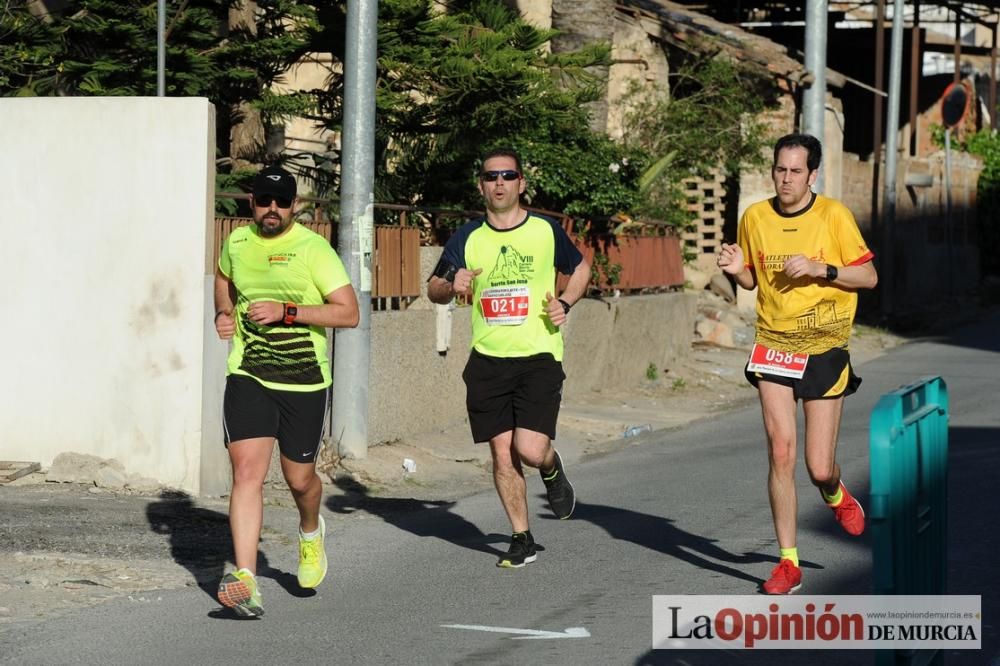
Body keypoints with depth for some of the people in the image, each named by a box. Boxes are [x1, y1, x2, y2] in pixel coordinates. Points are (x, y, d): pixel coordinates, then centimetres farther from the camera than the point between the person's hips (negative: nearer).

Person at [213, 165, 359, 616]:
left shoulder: (313, 249, -9)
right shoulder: (237, 243, 6)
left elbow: (349, 312, -13)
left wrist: (287, 311, -20)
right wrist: (223, 314, 11)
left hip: (304, 381, -2)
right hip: (248, 377, 2)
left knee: (299, 478, 11)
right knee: (247, 471, -15)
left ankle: (310, 532, 48)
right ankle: (246, 582, -22)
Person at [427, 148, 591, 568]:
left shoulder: (546, 231, 3)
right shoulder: (467, 239, 6)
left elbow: (580, 269, 19)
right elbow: (434, 290, 12)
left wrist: (565, 303, 1)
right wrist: (452, 285, -11)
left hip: (539, 357, -2)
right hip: (487, 360, 2)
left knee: (530, 449, -14)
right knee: (502, 452, 1)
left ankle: (552, 469, 24)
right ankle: (522, 539, 15)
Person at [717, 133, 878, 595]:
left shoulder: (833, 215, -5)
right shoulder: (754, 217, 4)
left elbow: (868, 276, -3)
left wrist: (820, 268, -17)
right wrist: (737, 270, -6)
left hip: (824, 348, -2)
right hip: (773, 345, 2)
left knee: (819, 468, -3)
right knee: (780, 453, -9)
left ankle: (836, 495, 36)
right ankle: (788, 561, 0)